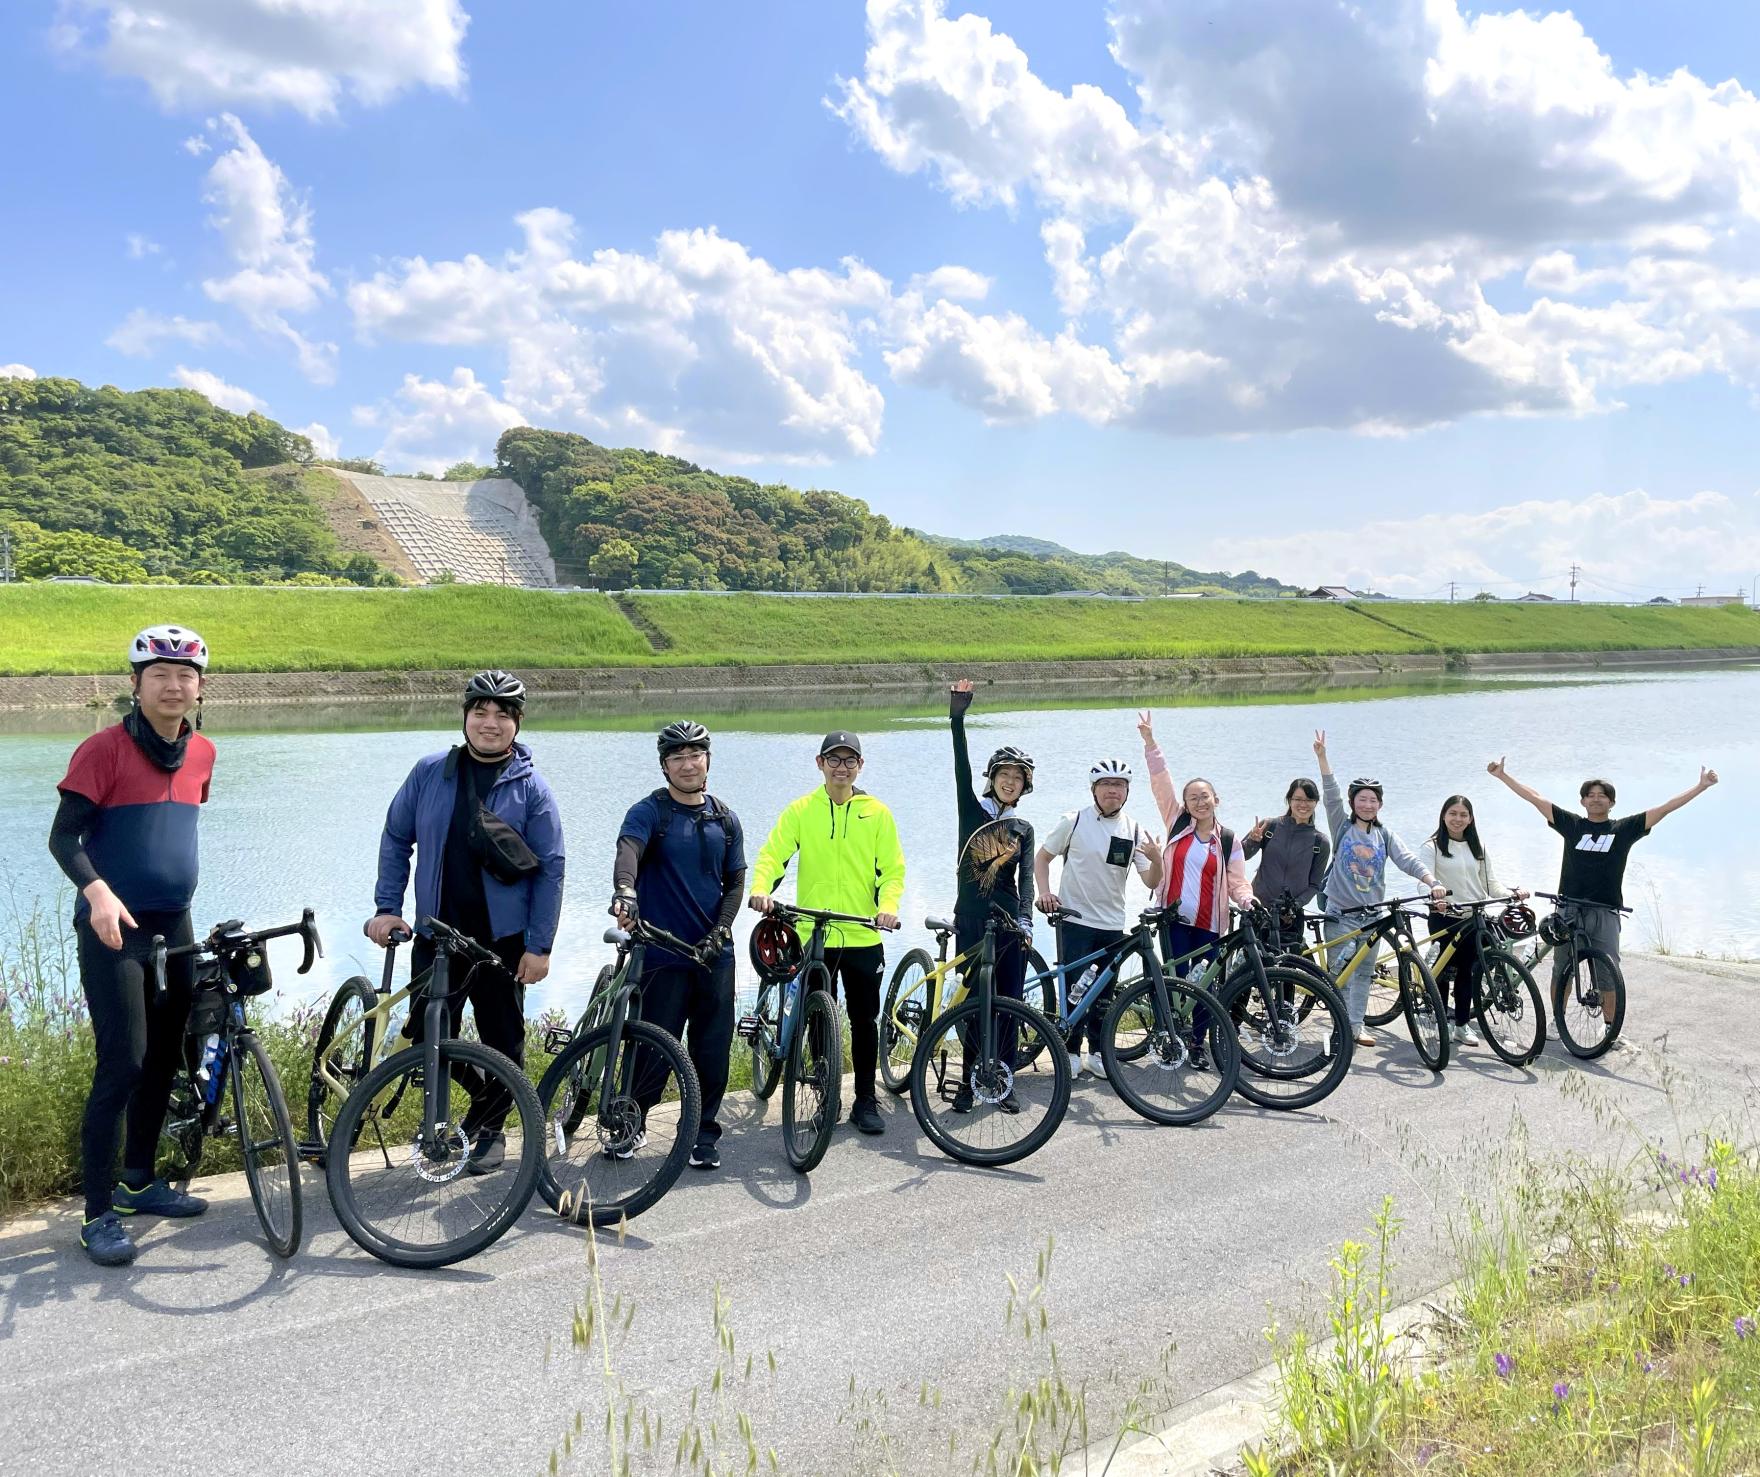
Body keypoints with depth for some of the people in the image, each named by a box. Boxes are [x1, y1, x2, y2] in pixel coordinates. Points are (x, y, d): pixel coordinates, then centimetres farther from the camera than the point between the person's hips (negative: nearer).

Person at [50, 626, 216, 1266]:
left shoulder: (203, 753, 7)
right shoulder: (104, 748, -11)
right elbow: (63, 836, -13)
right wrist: (96, 891, -29)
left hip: (173, 926, 6)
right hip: (113, 927, -6)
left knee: (164, 1061, 13)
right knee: (122, 1066, -10)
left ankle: (137, 1181, 30)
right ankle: (99, 1215, -1)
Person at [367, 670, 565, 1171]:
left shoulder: (531, 787, -5)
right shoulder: (430, 772, 1)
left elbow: (550, 869, -6)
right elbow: (396, 839, 9)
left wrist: (539, 946, -9)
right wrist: (387, 907, -1)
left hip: (502, 940, -1)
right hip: (435, 935, 2)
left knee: (502, 1040, 8)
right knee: (427, 1037, 5)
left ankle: (488, 1129, 26)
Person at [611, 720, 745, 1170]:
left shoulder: (725, 820, 11)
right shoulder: (650, 811, -3)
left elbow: (735, 883, 12)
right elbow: (628, 849, -22)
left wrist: (718, 931, -4)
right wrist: (624, 890, -44)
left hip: (714, 953, 4)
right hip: (662, 952, -4)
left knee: (712, 1049, 6)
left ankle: (704, 1135, 19)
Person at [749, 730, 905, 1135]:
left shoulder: (877, 813, 4)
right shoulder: (801, 810, 2)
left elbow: (893, 869, 3)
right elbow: (772, 855, -5)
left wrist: (888, 905, -16)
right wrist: (760, 888, -24)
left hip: (864, 938, 0)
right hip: (813, 937, 0)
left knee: (865, 1021, 7)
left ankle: (865, 1102, 19)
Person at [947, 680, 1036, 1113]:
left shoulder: (1024, 829, 10)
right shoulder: (972, 810, 5)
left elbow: (1026, 878, -2)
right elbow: (962, 768, -10)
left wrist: (1025, 920, -19)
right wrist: (957, 717, -22)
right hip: (971, 919, -2)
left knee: (1009, 1003, 2)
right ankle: (970, 1080, 10)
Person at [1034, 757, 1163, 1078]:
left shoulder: (1134, 831, 2)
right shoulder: (1074, 821, -5)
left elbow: (1151, 883, -2)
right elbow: (1042, 858, 4)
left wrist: (1156, 859, -23)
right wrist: (1044, 892, -11)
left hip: (1112, 924, 3)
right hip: (1074, 919, -3)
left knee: (1103, 993, 10)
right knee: (1074, 989, -2)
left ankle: (1096, 1052, 22)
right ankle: (1071, 1052, 10)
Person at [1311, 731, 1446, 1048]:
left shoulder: (1385, 836, 7)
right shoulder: (1342, 826, -1)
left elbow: (1408, 860, -6)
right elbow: (1331, 794, -12)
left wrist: (1433, 882, -24)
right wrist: (1322, 756, -24)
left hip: (1371, 914, 4)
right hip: (1341, 912, -4)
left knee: (1363, 973, 10)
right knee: (1342, 974, -6)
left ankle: (1356, 1025, 19)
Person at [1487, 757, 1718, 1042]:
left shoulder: (1624, 829, 5)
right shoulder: (1571, 824, 6)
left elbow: (1665, 808, 2)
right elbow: (1536, 799, 7)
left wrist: (1701, 786, -2)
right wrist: (1503, 775, 6)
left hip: (1604, 913, -1)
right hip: (1569, 909, 1)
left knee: (1608, 975, -2)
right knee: (1561, 970, 9)